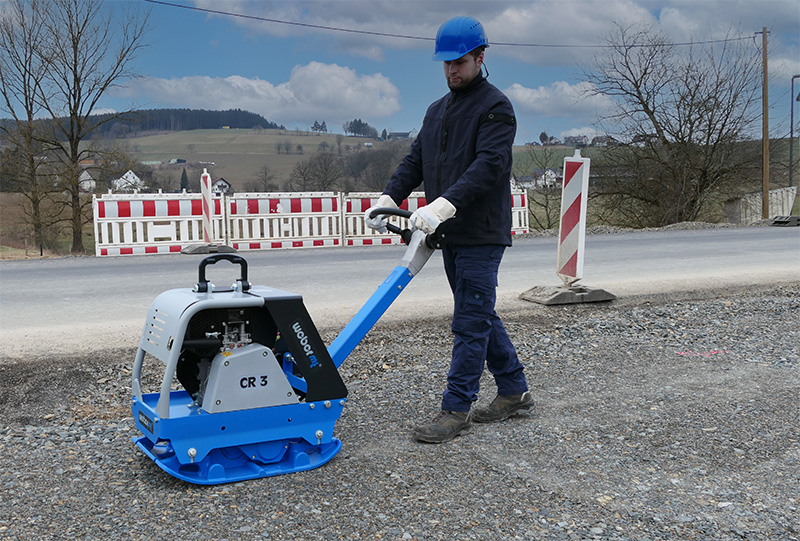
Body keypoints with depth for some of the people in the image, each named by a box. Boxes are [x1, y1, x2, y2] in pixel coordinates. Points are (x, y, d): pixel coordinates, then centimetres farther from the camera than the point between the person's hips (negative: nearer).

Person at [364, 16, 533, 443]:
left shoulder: (495, 107, -9)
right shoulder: (437, 110, 17)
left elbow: (488, 166, -22)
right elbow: (415, 161, 14)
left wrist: (443, 205, -33)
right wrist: (388, 198, -3)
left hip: (482, 235, -8)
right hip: (451, 233, 9)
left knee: (471, 322, -5)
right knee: (480, 316, 14)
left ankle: (456, 411, 0)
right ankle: (514, 391, 27)